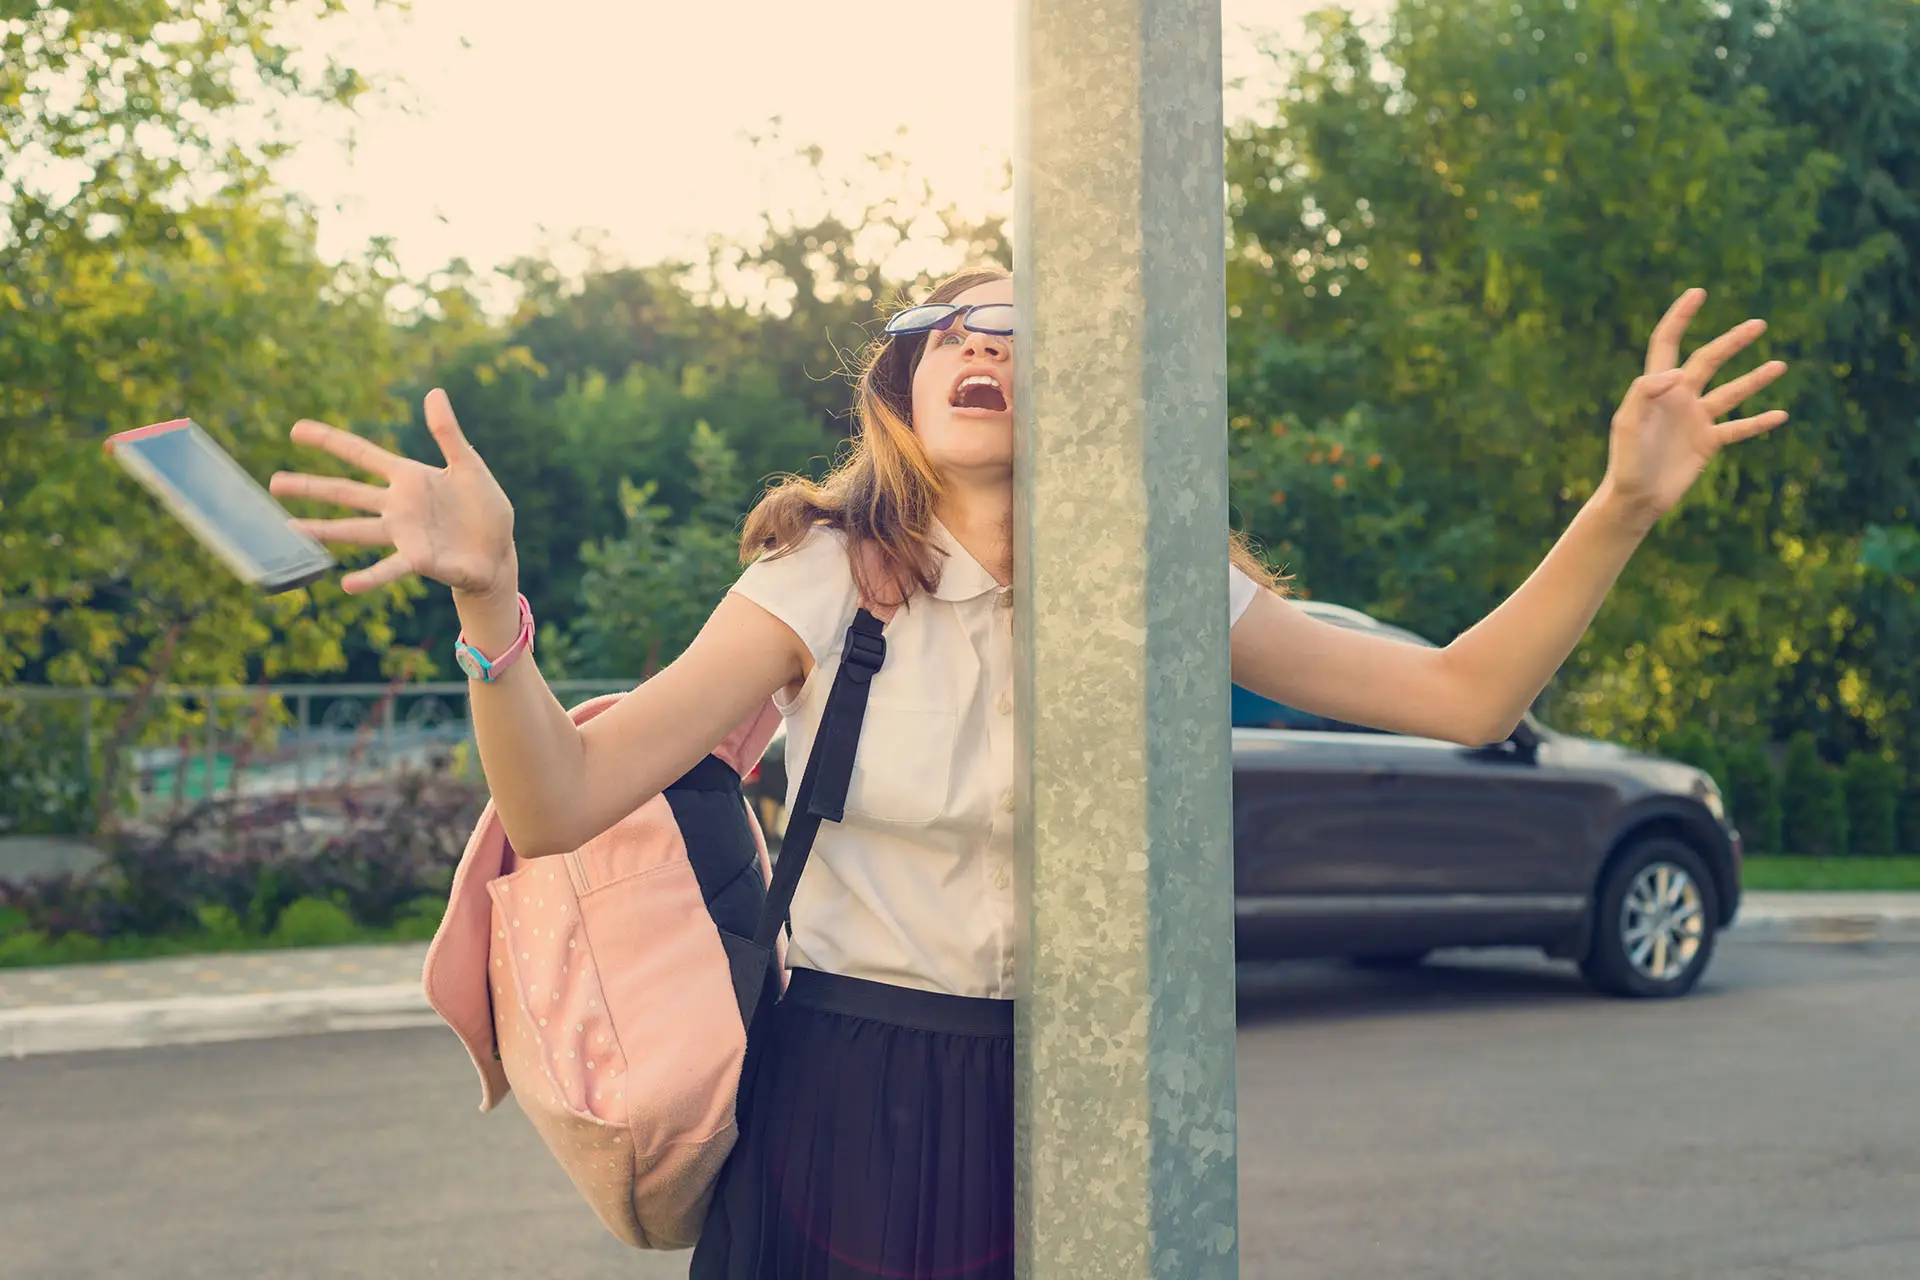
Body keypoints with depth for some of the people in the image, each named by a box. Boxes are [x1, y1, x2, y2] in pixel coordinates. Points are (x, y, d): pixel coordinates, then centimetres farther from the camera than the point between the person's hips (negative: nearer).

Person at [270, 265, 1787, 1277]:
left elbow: (1463, 694, 1)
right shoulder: (823, 580, -7)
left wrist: (1624, 505, -11)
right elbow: (558, 805, -17)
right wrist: (491, 597, -34)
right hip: (849, 1103, -1)